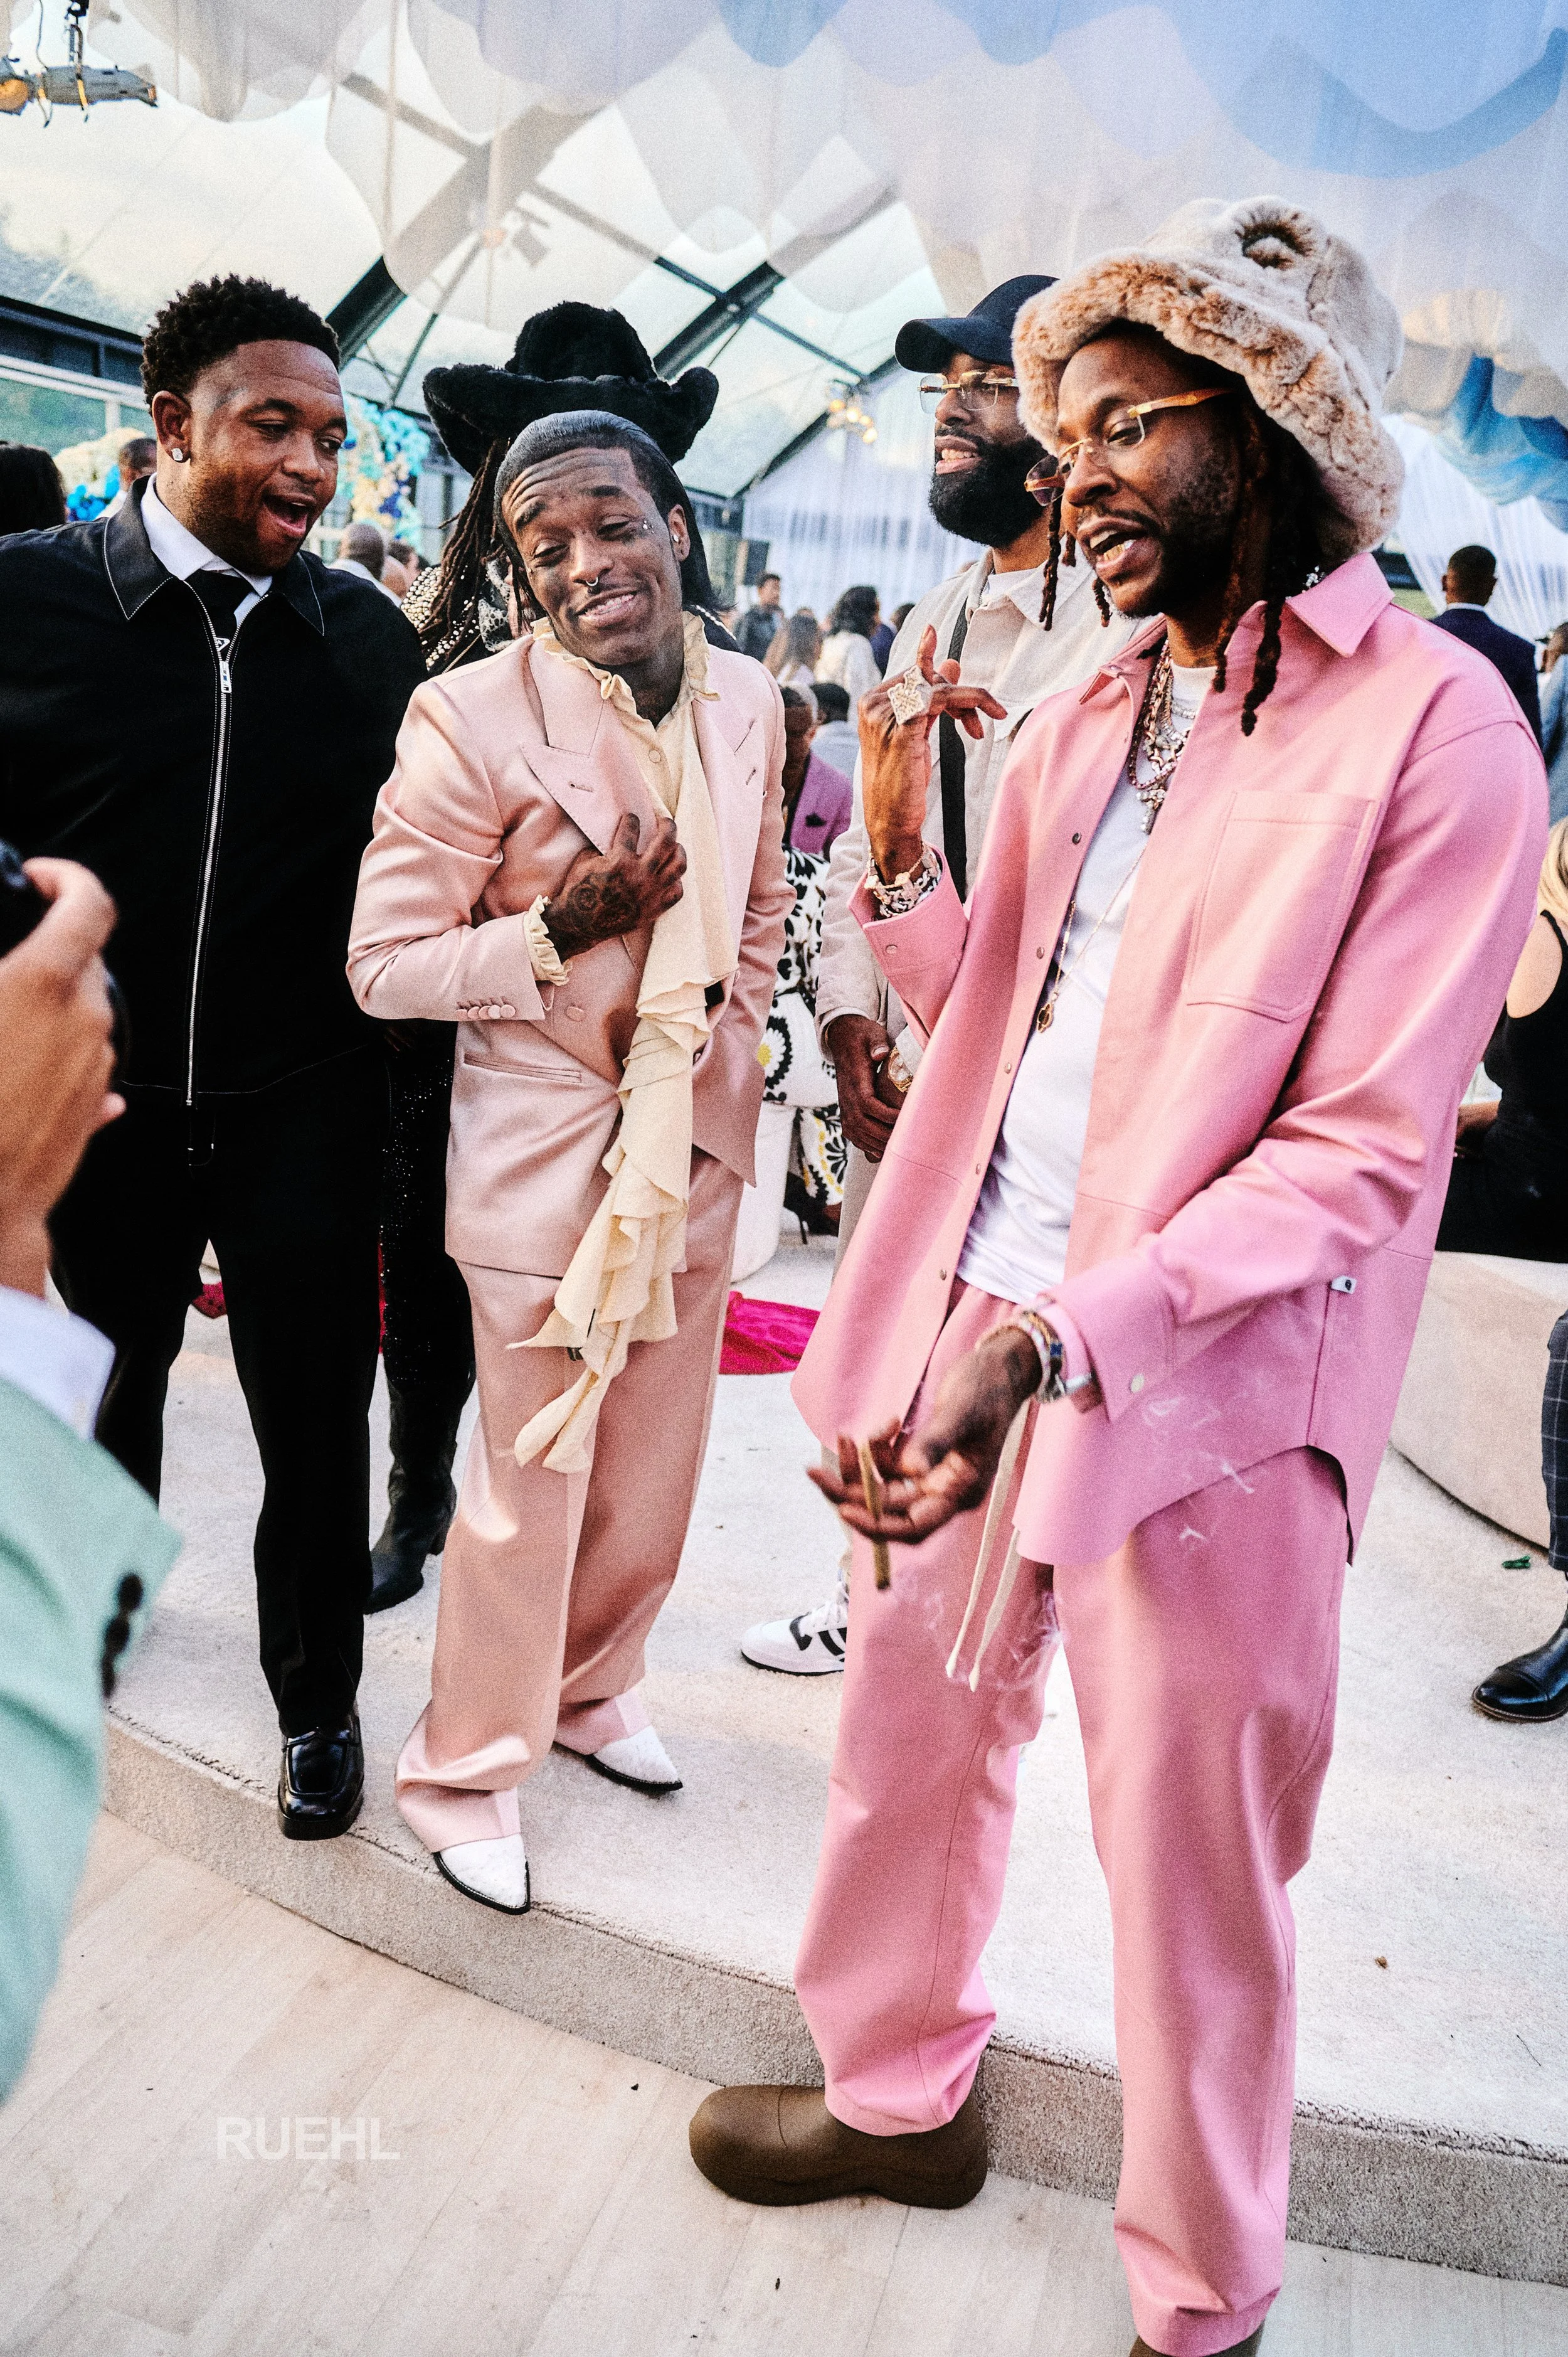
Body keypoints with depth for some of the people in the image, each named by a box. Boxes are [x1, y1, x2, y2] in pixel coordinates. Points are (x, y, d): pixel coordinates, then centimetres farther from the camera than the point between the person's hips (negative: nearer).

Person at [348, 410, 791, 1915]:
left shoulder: (748, 704, 3)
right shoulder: (470, 718, -14)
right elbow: (385, 965, -11)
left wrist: (729, 1054, 6)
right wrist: (558, 934, -23)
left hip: (694, 1145, 5)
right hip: (545, 1148, -5)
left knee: (657, 1469, 17)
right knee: (533, 1480, 4)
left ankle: (593, 1691, 43)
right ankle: (466, 1770, 28)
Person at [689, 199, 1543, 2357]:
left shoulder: (1434, 727, -10)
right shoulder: (1081, 723, 11)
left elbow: (1362, 1151, -16)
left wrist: (1063, 1334, -25)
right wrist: (900, 853, -2)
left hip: (1201, 1392, -6)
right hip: (963, 1343, 7)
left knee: (1191, 1879, 8)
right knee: (907, 1748, 20)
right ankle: (902, 2095, 47)